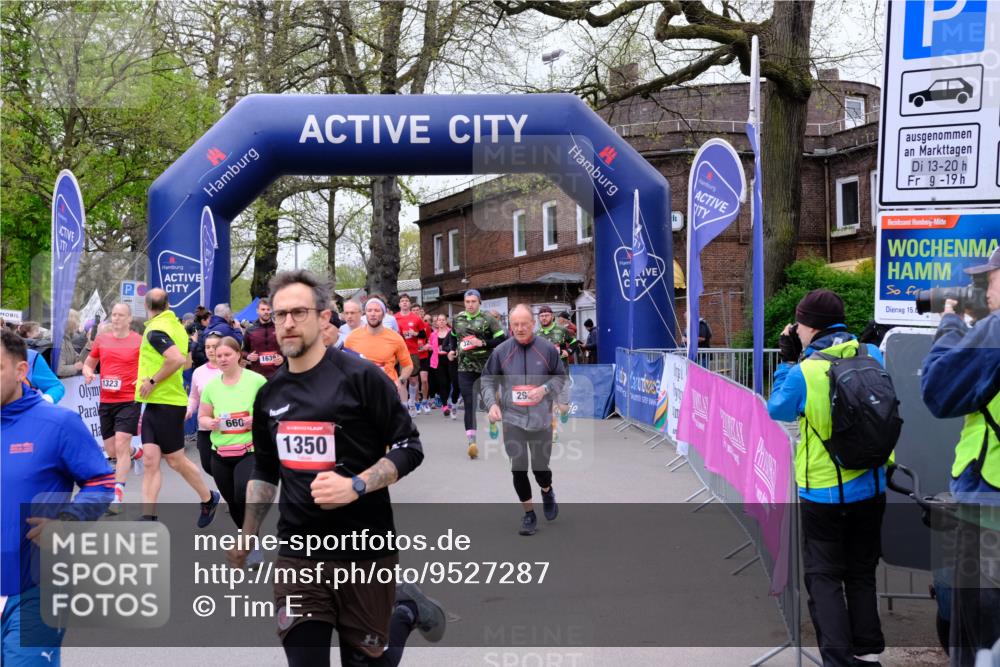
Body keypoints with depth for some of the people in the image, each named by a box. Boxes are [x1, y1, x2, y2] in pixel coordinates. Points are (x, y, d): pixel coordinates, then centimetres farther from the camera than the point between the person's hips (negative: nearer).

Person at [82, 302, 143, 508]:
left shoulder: (139, 341, -4)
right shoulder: (101, 339, 8)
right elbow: (89, 363, 19)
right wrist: (88, 373, -3)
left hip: (129, 400, -5)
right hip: (106, 401, 5)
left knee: (121, 444, -15)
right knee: (111, 451, 11)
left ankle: (118, 493, -11)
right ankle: (133, 452, 45)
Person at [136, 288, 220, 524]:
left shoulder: (155, 330, -18)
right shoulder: (177, 326, 9)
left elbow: (178, 359, -33)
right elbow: (184, 361, 21)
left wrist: (152, 380, -22)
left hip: (166, 403, -8)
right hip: (155, 403, 8)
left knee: (175, 461, 6)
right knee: (150, 460, 1)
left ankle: (209, 499, 26)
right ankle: (149, 518, 0)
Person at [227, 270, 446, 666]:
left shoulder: (360, 376, -10)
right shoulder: (269, 394, 7)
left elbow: (409, 448, -9)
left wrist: (356, 485, -22)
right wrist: (247, 537, 18)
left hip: (364, 549, -4)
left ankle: (407, 609, 35)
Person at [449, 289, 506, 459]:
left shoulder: (487, 320, -4)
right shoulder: (457, 319, 8)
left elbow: (501, 340, -7)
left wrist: (483, 343, -18)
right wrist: (452, 350, 11)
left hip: (486, 367, -1)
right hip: (465, 367, 1)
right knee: (469, 403, -10)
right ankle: (470, 440, -15)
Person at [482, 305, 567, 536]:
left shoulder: (547, 349, -4)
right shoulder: (501, 351, -3)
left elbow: (561, 377, 5)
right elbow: (488, 380, 4)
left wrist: (545, 389, -14)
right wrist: (492, 404, -12)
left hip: (541, 419, 0)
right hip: (512, 419, 0)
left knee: (540, 467, 6)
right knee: (518, 469, -1)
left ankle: (547, 493, 43)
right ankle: (529, 515, 18)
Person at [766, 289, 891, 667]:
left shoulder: (803, 372, -20)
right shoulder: (873, 357, -7)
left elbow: (778, 410, -1)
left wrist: (788, 360, 4)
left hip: (824, 492, -4)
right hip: (871, 487, 5)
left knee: (824, 578, 8)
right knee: (862, 574, 20)